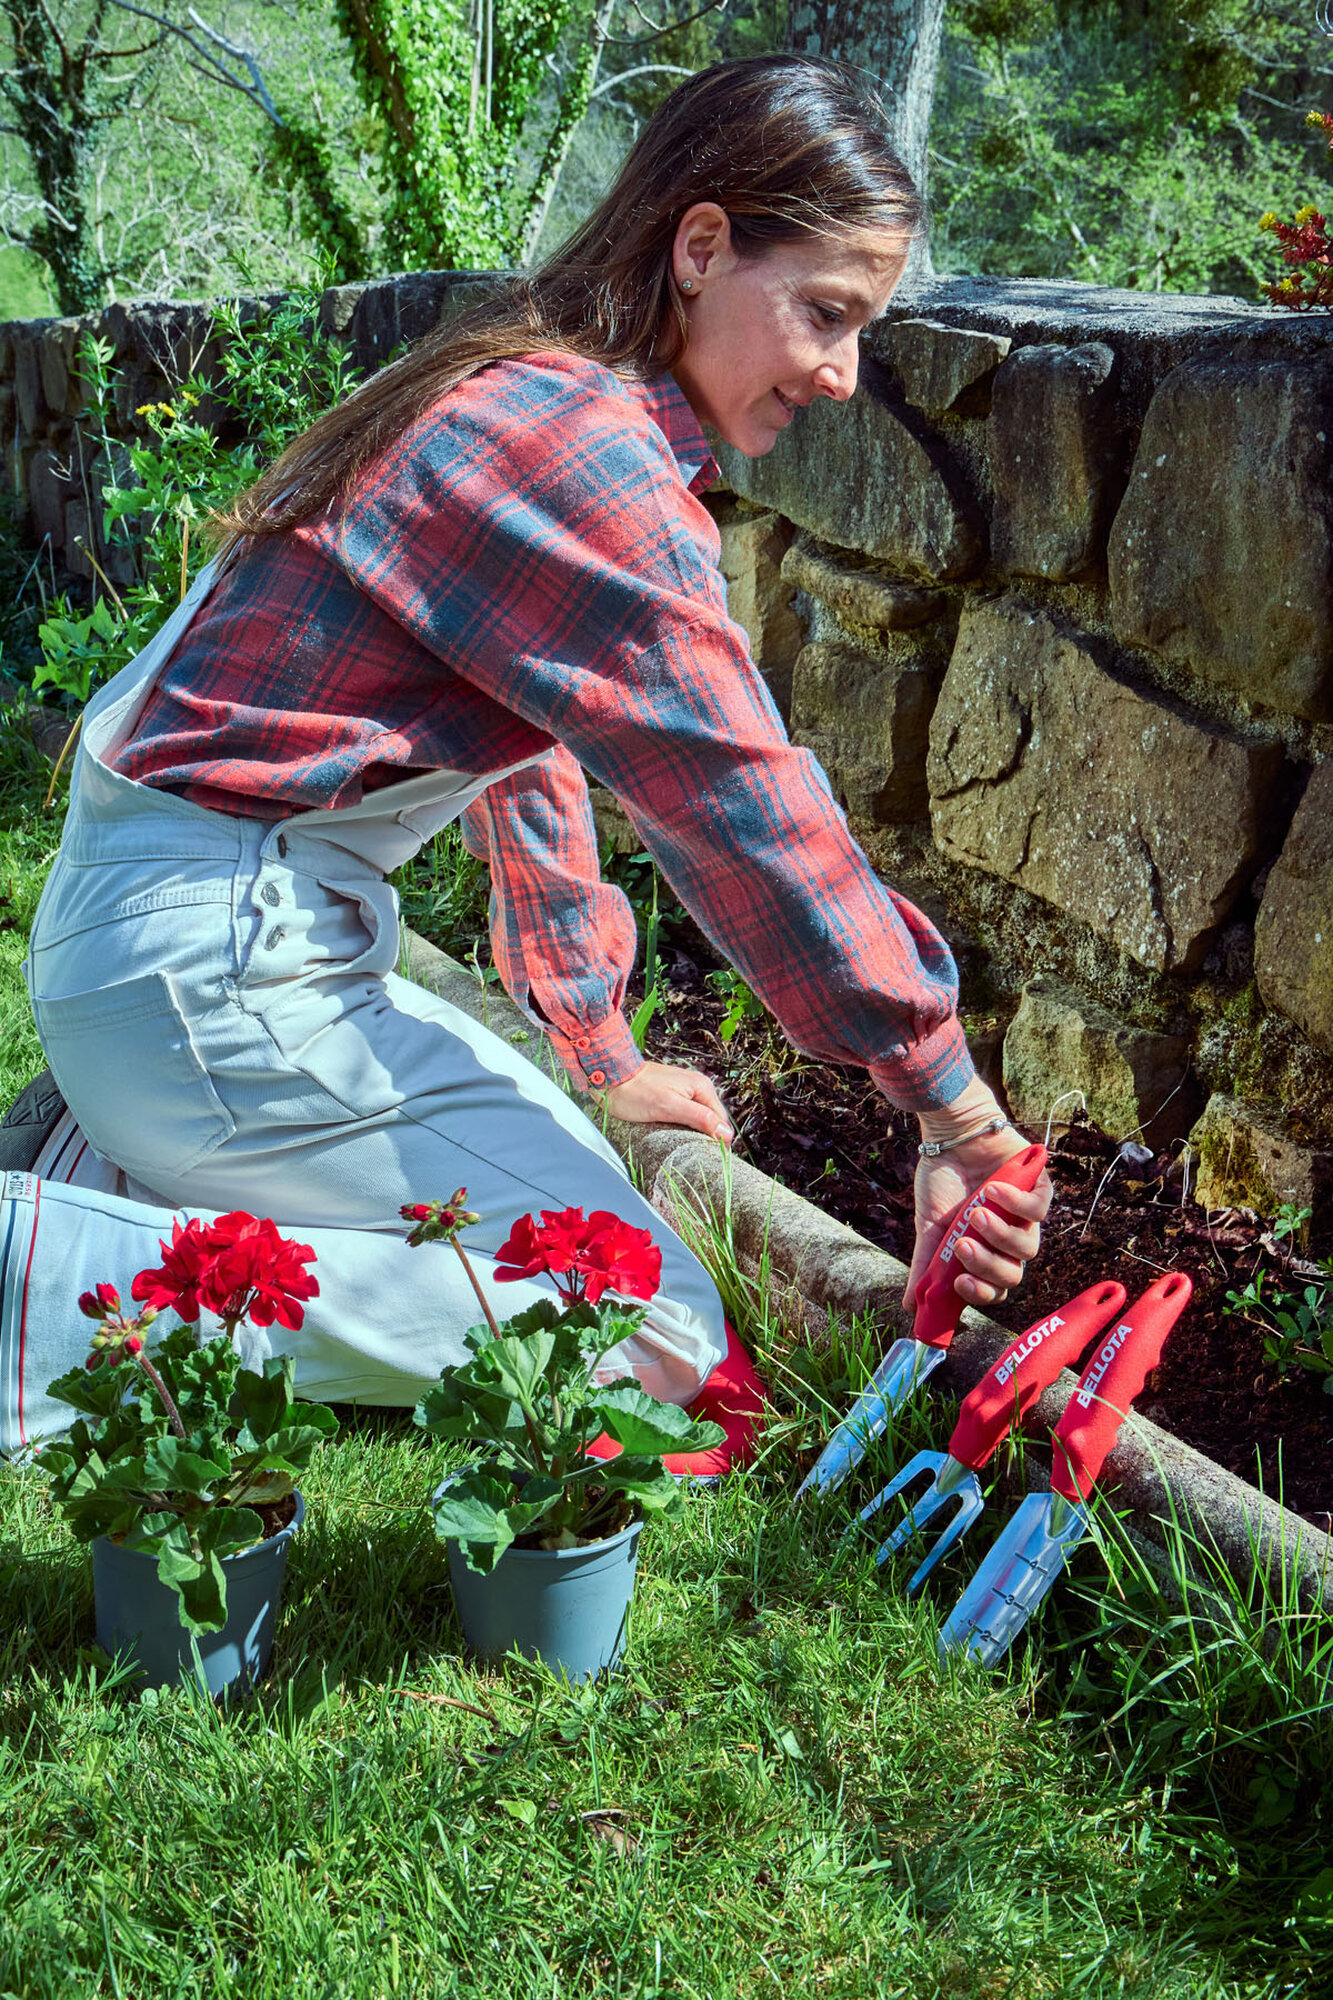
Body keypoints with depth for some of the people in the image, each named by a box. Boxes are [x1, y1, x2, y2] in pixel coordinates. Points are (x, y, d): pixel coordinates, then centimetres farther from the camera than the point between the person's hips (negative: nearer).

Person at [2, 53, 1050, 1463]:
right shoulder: (588, 449, -19)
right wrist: (953, 1103, -7)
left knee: (572, 1170, 24)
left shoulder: (522, 399, 13)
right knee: (656, 1334, -7)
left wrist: (602, 1057, 26)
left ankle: (121, 1171, 15)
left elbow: (527, 746, 20)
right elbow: (747, 816, -18)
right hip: (213, 966, -10)